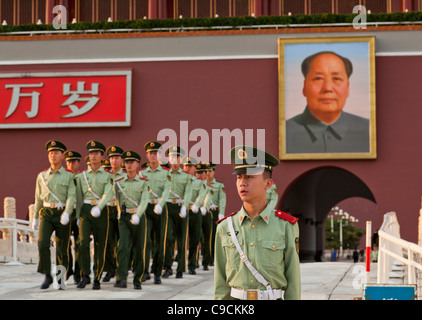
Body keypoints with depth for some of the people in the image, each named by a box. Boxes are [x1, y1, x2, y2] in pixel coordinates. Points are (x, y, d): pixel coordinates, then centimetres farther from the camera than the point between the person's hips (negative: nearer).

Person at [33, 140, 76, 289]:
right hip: (46, 214, 2)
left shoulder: (69, 176, -1)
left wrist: (66, 213, -27)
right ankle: (47, 276, -7)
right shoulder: (42, 175, 9)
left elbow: (71, 196, -11)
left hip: (62, 214, -2)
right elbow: (38, 197, 16)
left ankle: (61, 279, 17)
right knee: (43, 243, -18)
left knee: (62, 248, 2)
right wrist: (35, 217, 17)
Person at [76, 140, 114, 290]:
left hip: (101, 212, -1)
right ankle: (85, 276, -10)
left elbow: (107, 194, -12)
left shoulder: (108, 176, 4)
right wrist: (78, 217, 7)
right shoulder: (82, 175, 10)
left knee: (100, 246, 2)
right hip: (85, 211, 1)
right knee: (83, 242, -18)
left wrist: (98, 208, -30)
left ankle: (97, 279, 12)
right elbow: (79, 197, 12)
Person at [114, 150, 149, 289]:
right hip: (124, 218, 1)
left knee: (139, 249, 5)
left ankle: (137, 280, 16)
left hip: (139, 218, -1)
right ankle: (121, 279, -22)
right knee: (123, 247, -15)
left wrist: (137, 215, -28)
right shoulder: (118, 183, 7)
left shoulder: (144, 182, 0)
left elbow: (144, 201, -13)